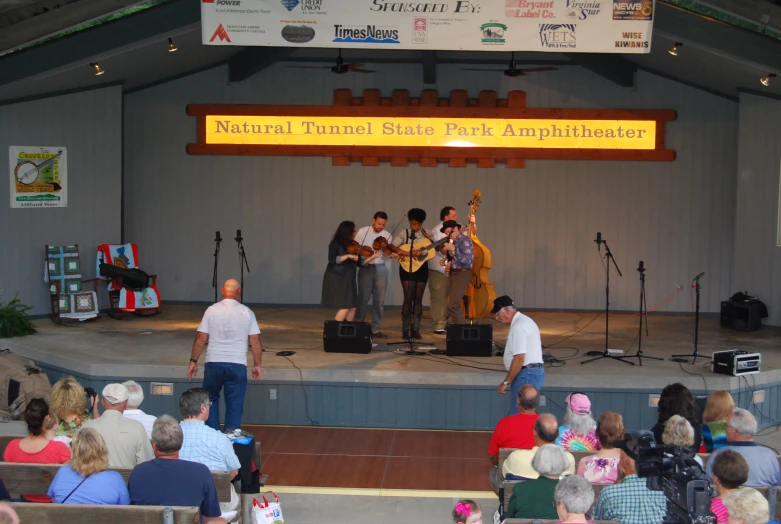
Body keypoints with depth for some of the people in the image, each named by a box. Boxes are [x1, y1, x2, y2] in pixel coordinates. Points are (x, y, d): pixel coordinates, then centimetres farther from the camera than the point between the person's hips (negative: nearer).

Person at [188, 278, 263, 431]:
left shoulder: (211, 310, -1)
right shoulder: (247, 312, -1)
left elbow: (201, 339, -2)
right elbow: (255, 341, -1)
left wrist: (193, 361, 7)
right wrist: (257, 364, 9)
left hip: (214, 364, 1)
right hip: (237, 365, -1)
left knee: (211, 401, 19)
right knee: (234, 406, 7)